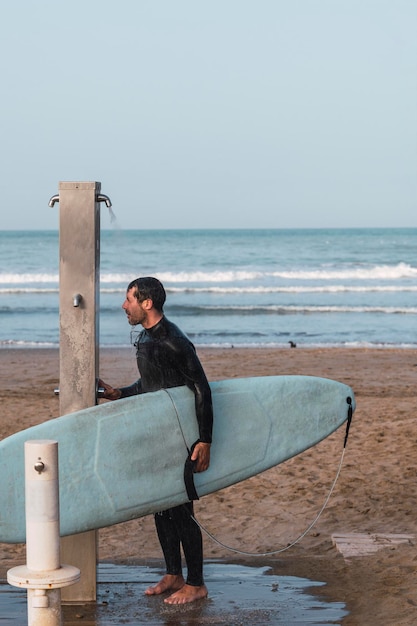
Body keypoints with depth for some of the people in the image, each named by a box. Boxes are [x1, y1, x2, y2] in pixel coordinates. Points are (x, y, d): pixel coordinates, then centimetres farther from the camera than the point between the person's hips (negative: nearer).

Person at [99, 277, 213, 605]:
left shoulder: (175, 342, -20)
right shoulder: (145, 338, 10)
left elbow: (202, 390, -20)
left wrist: (204, 441, -23)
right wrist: (119, 393, 4)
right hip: (157, 435, 9)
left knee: (180, 509, -3)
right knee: (161, 505, 14)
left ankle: (196, 584, 7)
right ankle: (173, 575, 26)